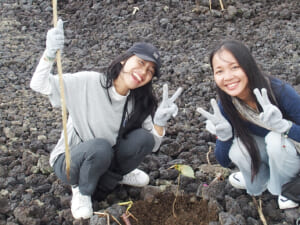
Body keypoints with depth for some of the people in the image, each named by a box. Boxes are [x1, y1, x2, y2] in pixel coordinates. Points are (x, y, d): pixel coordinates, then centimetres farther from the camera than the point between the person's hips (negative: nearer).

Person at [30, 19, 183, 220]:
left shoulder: (138, 103, -7)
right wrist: (50, 54, -47)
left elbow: (152, 145, -8)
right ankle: (82, 190, -7)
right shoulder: (89, 83, -22)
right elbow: (39, 85, -28)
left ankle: (116, 174, 7)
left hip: (106, 160, 5)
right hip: (70, 161, -4)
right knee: (100, 147, -37)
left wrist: (160, 122, -28)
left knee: (143, 138, -22)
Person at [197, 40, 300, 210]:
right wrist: (224, 136, -32)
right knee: (237, 148, -26)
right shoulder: (226, 106, -17)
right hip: (267, 153, 4)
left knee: (276, 138, -33)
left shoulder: (280, 92, -30)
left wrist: (281, 125, -47)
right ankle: (259, 183, 7)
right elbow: (224, 161, -11)